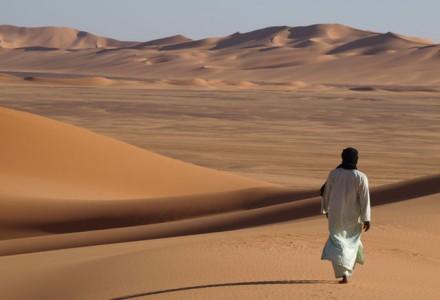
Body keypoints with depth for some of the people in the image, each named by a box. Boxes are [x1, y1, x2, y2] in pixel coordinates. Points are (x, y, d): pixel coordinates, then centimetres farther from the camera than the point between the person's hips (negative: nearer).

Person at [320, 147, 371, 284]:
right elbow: (365, 199, -10)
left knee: (338, 242, 1)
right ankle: (348, 269, 28)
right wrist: (366, 219, -5)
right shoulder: (361, 177, -10)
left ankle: (343, 274, -15)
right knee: (351, 240, 20)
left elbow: (327, 193, 5)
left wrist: (326, 210, 20)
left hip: (336, 215, 0)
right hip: (353, 216, 0)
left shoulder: (333, 174, -6)